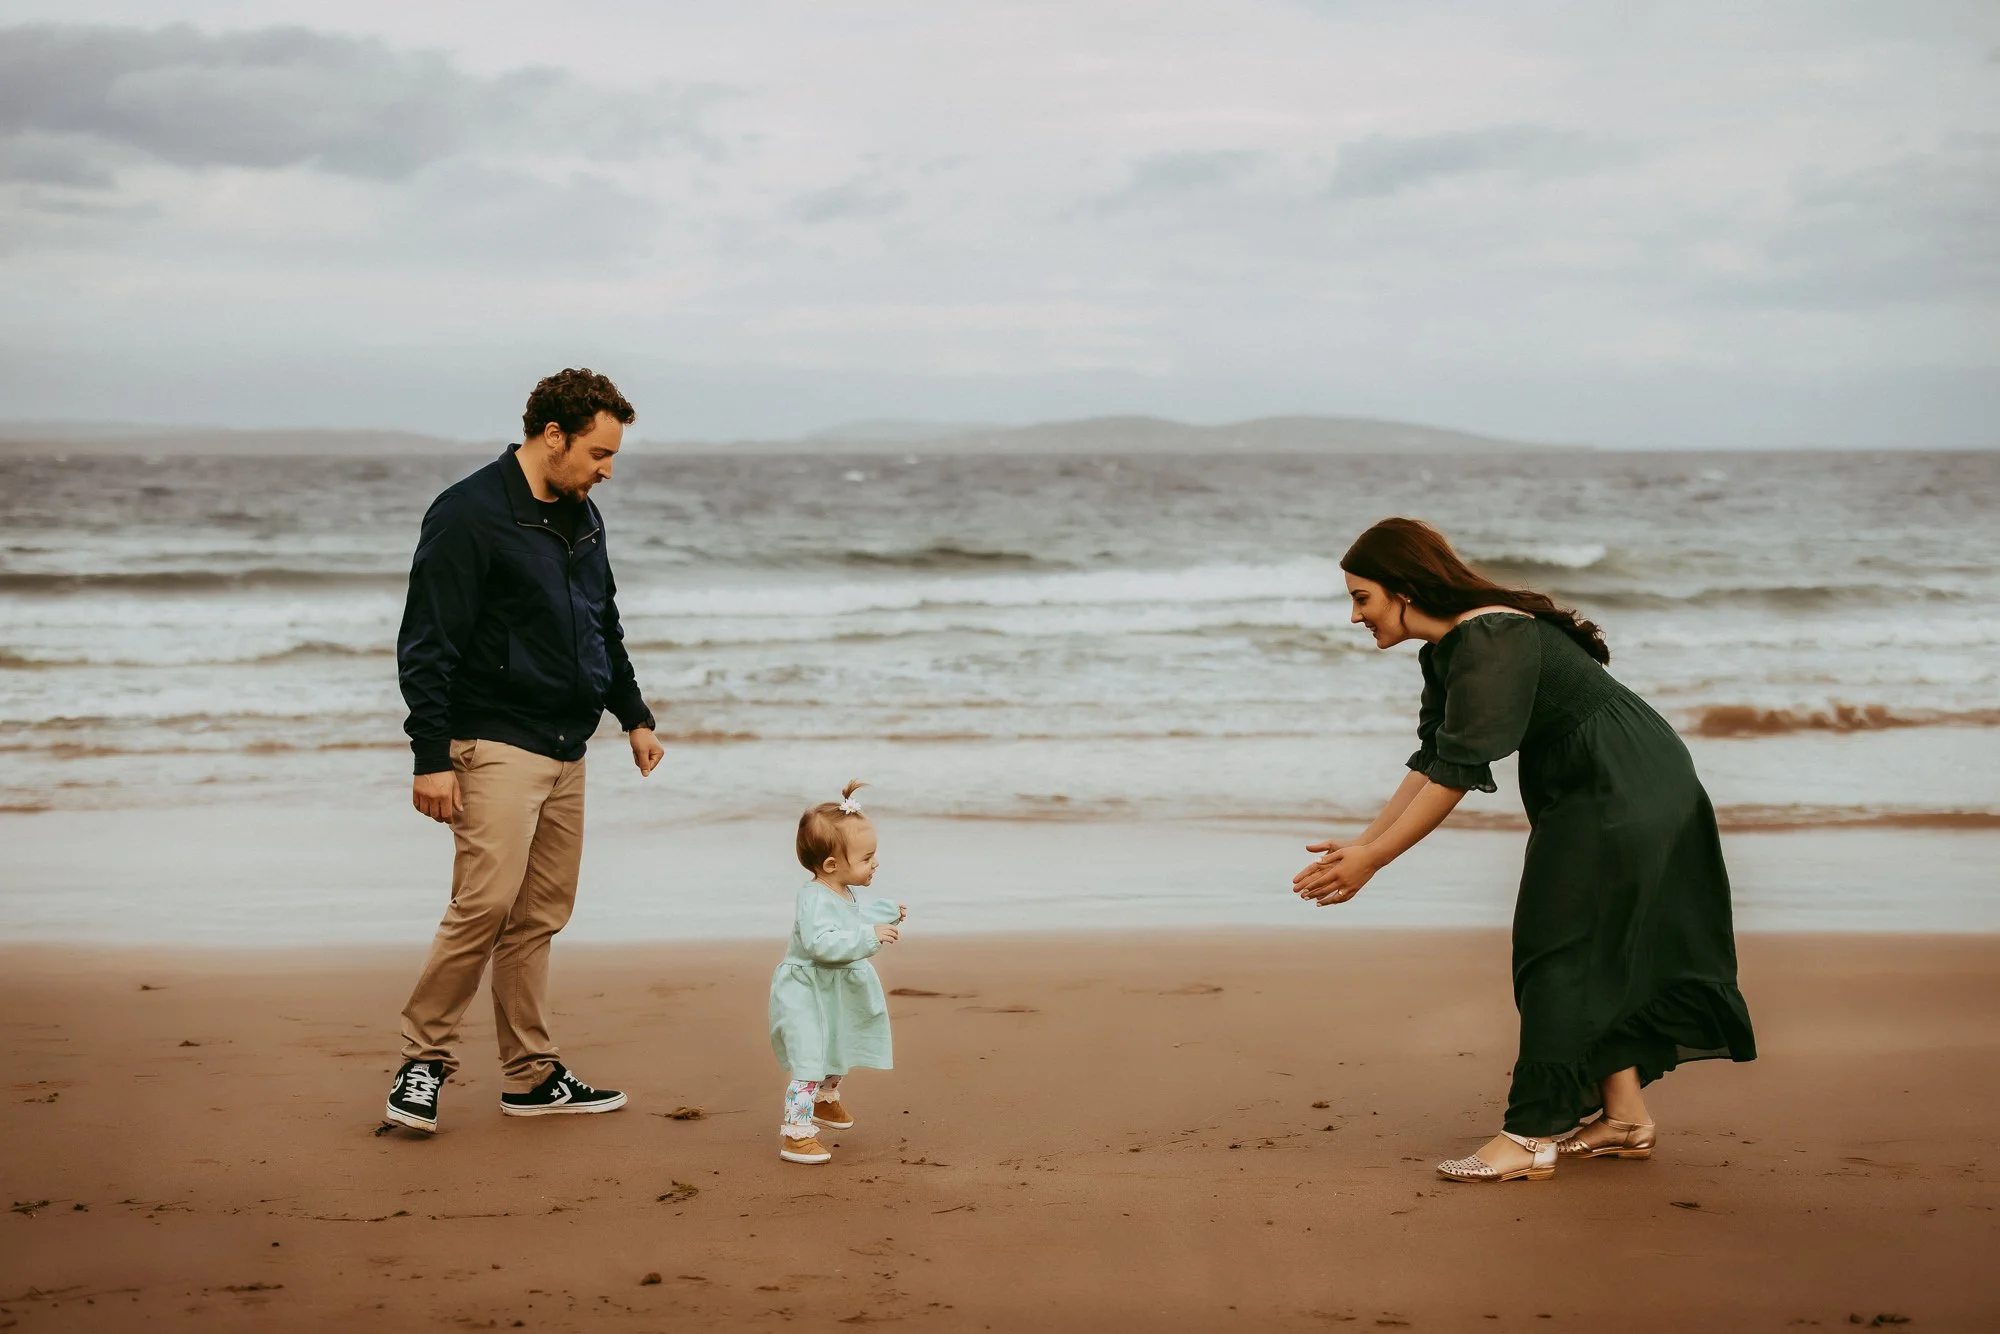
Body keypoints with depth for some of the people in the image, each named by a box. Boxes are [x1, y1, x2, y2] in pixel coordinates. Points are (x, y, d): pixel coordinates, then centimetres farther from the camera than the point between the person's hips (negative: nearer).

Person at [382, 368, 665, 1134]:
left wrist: (634, 714, 26)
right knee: (485, 905, -14)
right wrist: (431, 758, -18)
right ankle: (423, 1060, -1)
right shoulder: (470, 515, -12)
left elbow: (605, 630, 28)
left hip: (566, 750, 8)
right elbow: (426, 646, -14)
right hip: (497, 745, -8)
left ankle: (531, 1077, 15)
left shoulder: (581, 519, 14)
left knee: (541, 916, 9)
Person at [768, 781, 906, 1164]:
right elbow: (822, 943, -42)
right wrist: (869, 936, -43)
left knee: (836, 1053, 29)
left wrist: (885, 912, 25)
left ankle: (826, 1100, 53)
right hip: (805, 998, -10)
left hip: (835, 996, 10)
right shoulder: (814, 900, -30)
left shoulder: (844, 893, 2)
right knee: (809, 1062, -14)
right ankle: (796, 1133, -11)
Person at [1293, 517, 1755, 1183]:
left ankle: (1531, 1136, -6)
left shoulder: (1490, 641, -24)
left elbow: (1456, 774, -25)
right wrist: (1361, 842, 3)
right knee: (1601, 952, 14)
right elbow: (1430, 763, 9)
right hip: (1587, 797, 10)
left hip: (1622, 796, -10)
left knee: (1564, 949, -8)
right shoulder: (1444, 652, 7)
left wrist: (1372, 859, -21)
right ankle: (1625, 1117, 21)